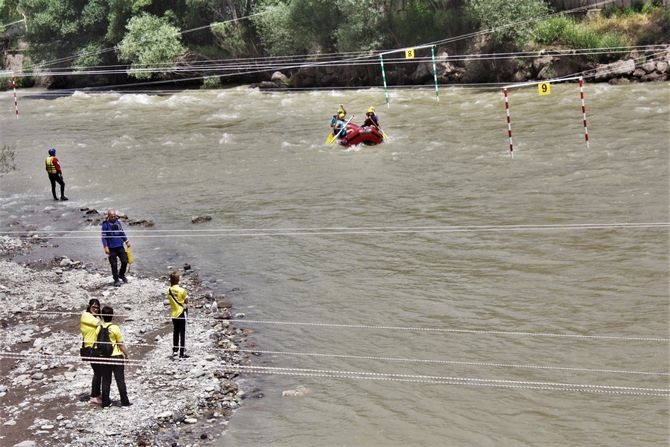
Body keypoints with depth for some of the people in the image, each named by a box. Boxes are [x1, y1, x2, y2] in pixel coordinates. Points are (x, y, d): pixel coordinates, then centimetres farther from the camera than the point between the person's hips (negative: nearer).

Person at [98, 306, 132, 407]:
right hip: (116, 357, -3)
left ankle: (105, 402, 14)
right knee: (120, 380, 4)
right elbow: (121, 344, -9)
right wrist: (127, 354, 3)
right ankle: (124, 402, 8)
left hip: (103, 357, 3)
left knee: (105, 381, 11)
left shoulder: (99, 329, -3)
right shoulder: (115, 328, -14)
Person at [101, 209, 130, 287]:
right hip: (111, 248, -4)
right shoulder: (105, 224, -8)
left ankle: (121, 274, 30)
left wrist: (126, 241, 11)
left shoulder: (118, 222, 7)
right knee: (114, 265, 1)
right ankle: (116, 280, 14)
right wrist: (106, 247, -16)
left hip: (120, 246, 4)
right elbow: (104, 237, -9)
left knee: (125, 261, 5)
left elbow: (122, 233, 18)